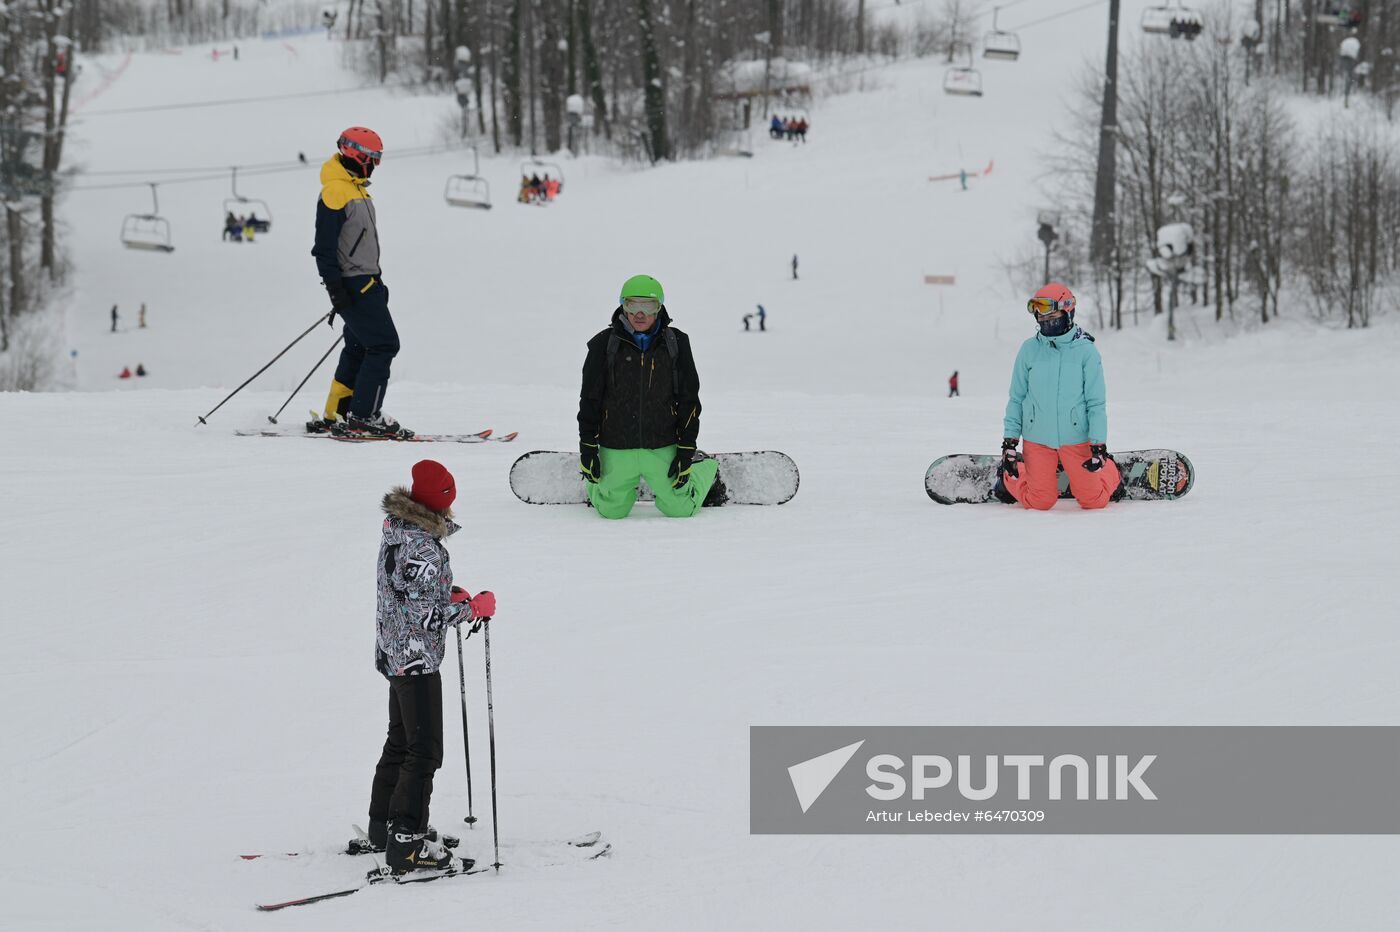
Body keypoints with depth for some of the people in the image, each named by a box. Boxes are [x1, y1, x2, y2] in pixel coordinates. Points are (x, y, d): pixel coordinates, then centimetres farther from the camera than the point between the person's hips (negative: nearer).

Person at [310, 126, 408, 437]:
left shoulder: (356, 189, 18)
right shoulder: (335, 192, -15)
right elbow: (325, 246, -19)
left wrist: (376, 279, 28)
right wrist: (335, 288, -23)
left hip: (365, 282, 10)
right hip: (353, 286, -10)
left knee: (359, 349, 12)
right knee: (383, 345, -12)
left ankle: (336, 416, 16)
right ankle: (363, 417, -12)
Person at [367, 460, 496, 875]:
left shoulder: (395, 527, 3)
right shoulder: (422, 548, -27)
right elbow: (429, 616, -25)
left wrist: (452, 593, 7)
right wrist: (476, 607, -13)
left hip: (392, 651, 10)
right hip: (416, 657, -10)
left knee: (401, 740, 22)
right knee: (425, 751, -7)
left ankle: (383, 825, 33)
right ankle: (406, 842, -9)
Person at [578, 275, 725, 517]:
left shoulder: (676, 343, -1)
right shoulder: (605, 344, -3)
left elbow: (689, 400, 2)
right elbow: (590, 400, 2)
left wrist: (686, 451, -2)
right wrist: (587, 448, -1)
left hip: (663, 449, 0)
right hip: (617, 450, 0)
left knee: (680, 508, 3)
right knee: (612, 510, 4)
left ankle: (706, 470, 35)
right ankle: (594, 487, 39)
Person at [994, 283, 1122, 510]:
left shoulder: (1085, 350, -5)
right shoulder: (1029, 350, 0)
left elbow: (1096, 402, -3)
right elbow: (1016, 398, 7)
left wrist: (1099, 444, -9)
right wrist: (1010, 440, 3)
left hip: (1076, 439, -1)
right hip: (1037, 439, 1)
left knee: (1093, 500, 2)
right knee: (1040, 502, 1)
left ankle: (1110, 471, 35)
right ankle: (1008, 476, 31)